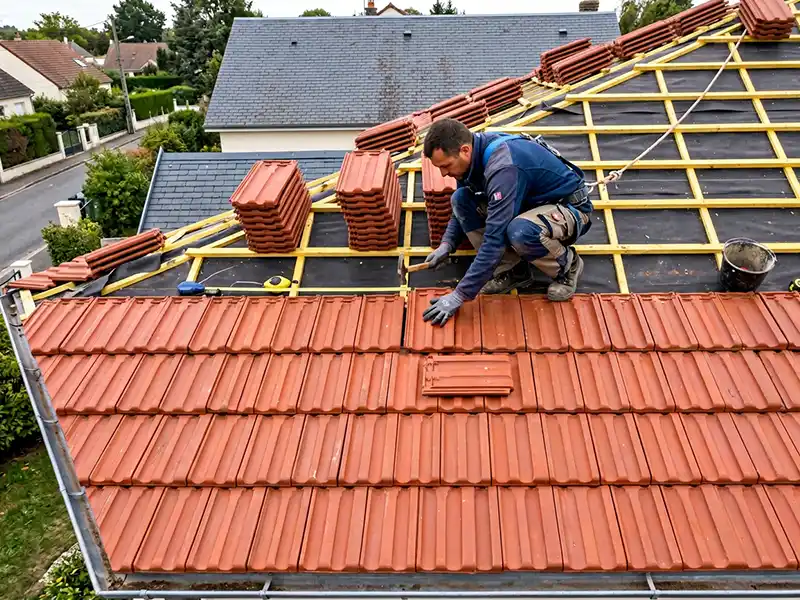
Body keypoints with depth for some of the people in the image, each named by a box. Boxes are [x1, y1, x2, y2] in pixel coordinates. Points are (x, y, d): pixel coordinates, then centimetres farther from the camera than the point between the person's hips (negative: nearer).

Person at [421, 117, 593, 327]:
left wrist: (459, 296, -36)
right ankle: (514, 269, -1)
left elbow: (495, 239, -38)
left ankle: (567, 265, -7)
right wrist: (446, 244, -7)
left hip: (570, 208, -8)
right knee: (460, 199, -9)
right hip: (530, 204, 8)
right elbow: (462, 207, 10)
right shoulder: (476, 152, -8)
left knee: (520, 232, -41)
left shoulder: (503, 167, -35)